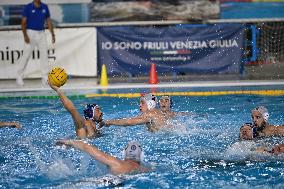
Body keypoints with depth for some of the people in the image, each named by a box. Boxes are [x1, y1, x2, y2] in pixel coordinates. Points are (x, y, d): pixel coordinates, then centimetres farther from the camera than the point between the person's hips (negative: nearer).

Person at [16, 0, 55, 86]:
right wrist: (25, 35, -17)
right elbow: (23, 22, -7)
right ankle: (19, 77, 7)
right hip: (31, 33, -4)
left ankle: (45, 78, 4)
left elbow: (48, 21, 11)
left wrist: (53, 34, 6)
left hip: (41, 33, 4)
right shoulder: (28, 7, -5)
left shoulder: (45, 7, 7)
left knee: (44, 55, 0)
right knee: (26, 56, -2)